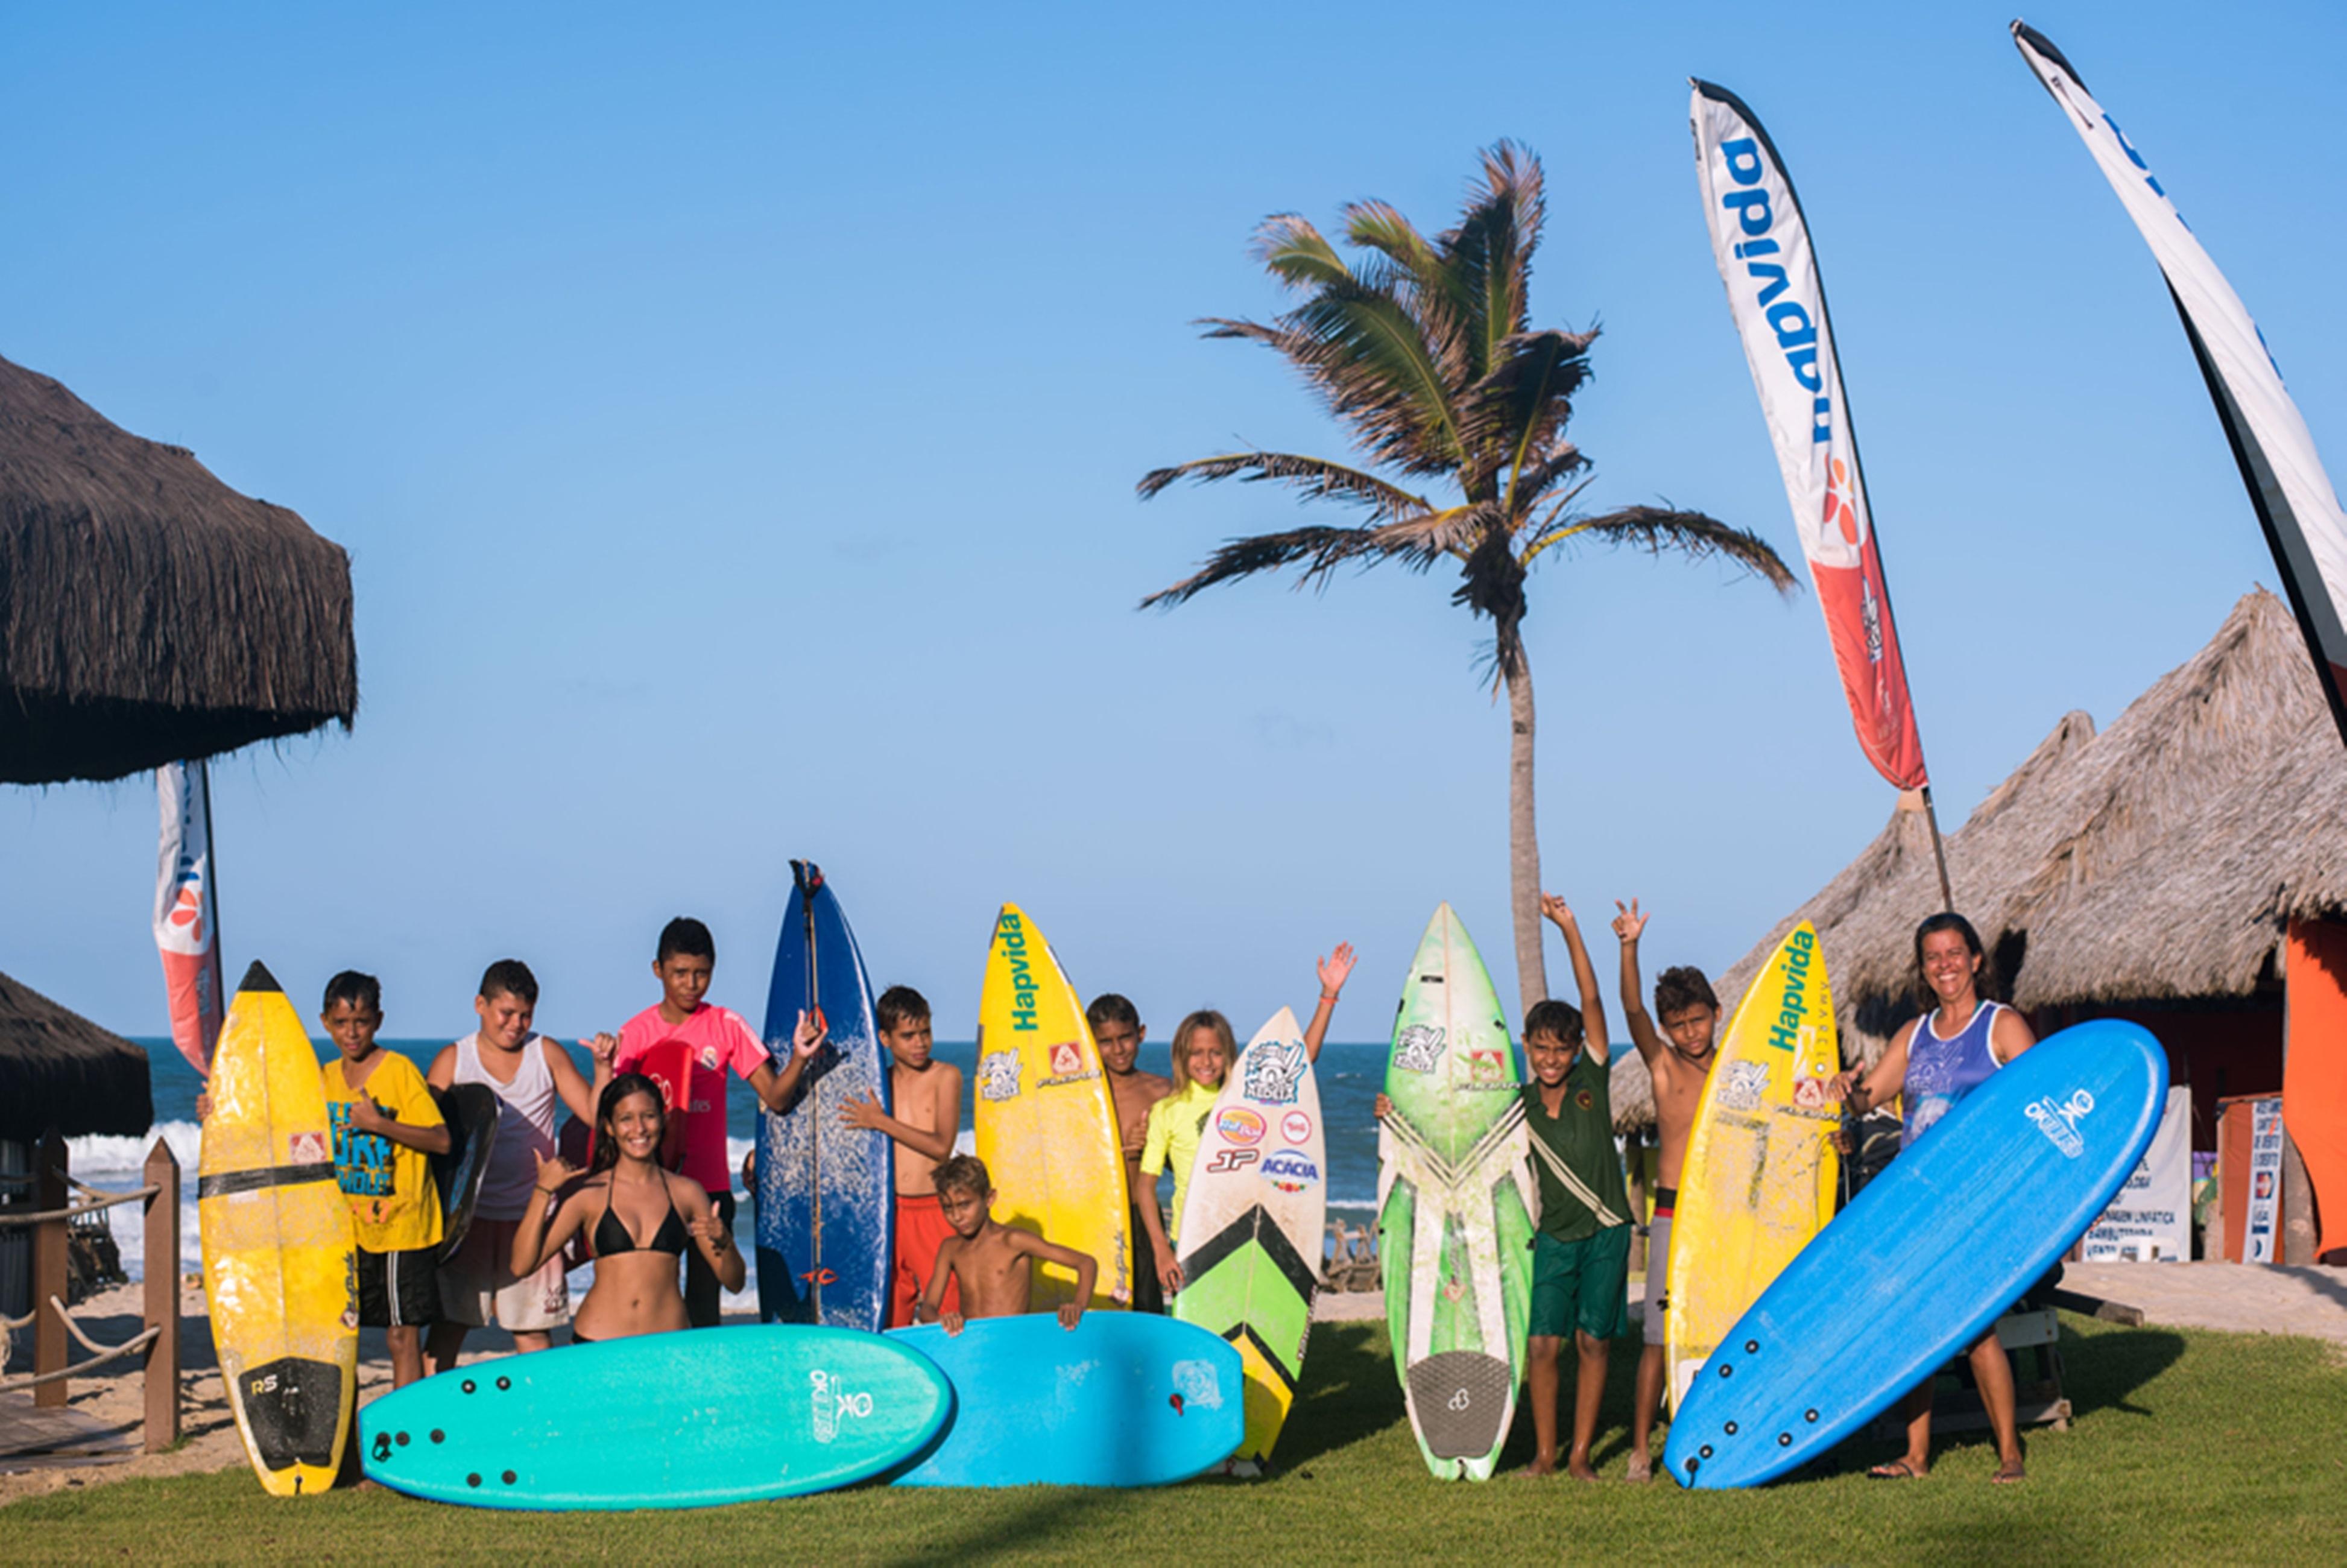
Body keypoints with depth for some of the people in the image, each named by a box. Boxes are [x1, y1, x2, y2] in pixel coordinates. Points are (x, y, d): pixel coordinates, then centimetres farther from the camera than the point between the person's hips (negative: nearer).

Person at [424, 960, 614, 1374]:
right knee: (448, 1324, 0)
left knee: (533, 1328, 4)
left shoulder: (547, 1055, 5)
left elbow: (595, 1114, 2)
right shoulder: (453, 1060, 2)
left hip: (530, 1214, 1)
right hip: (469, 1213, -1)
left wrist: (603, 1067, -14)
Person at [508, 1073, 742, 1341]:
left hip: (670, 1342, 2)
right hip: (597, 1345, -2)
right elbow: (521, 1266, -1)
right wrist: (543, 1191, -7)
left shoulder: (686, 1193, 10)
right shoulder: (588, 1193, 5)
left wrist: (724, 1243, -8)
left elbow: (734, 1282, 12)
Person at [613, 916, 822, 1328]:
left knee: (704, 1307, 0)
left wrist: (799, 1058, -19)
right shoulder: (636, 1032, 3)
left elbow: (776, 1098, 0)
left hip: (710, 1188, 0)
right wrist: (605, 1067, -21)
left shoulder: (727, 1026, 2)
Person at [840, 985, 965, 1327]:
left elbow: (941, 1146, -10)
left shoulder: (946, 1076, 1)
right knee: (888, 1317, 3)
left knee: (948, 1308, -8)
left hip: (933, 1210, -3)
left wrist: (881, 1122, -10)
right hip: (888, 1211, 3)